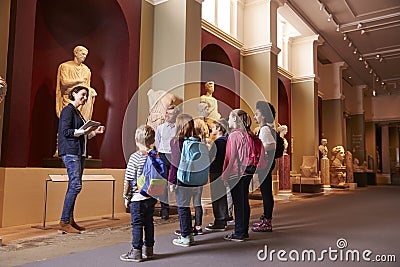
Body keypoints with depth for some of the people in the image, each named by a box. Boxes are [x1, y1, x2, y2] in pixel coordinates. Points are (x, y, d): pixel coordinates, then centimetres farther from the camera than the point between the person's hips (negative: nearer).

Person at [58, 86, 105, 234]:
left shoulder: (77, 112, 23)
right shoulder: (68, 110, -3)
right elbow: (66, 131, -14)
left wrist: (95, 131, 14)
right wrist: (84, 131, -19)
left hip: (79, 152, 9)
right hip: (70, 152, -9)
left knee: (74, 186, 7)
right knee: (75, 185, -14)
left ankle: (70, 220, 13)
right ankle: (64, 222, -7)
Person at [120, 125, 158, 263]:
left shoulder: (134, 157, -14)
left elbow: (128, 180, -11)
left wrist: (126, 196, 0)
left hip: (137, 198, -6)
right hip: (152, 197, 6)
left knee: (137, 224, 3)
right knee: (149, 222, 15)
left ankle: (136, 252, 10)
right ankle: (148, 249, 25)